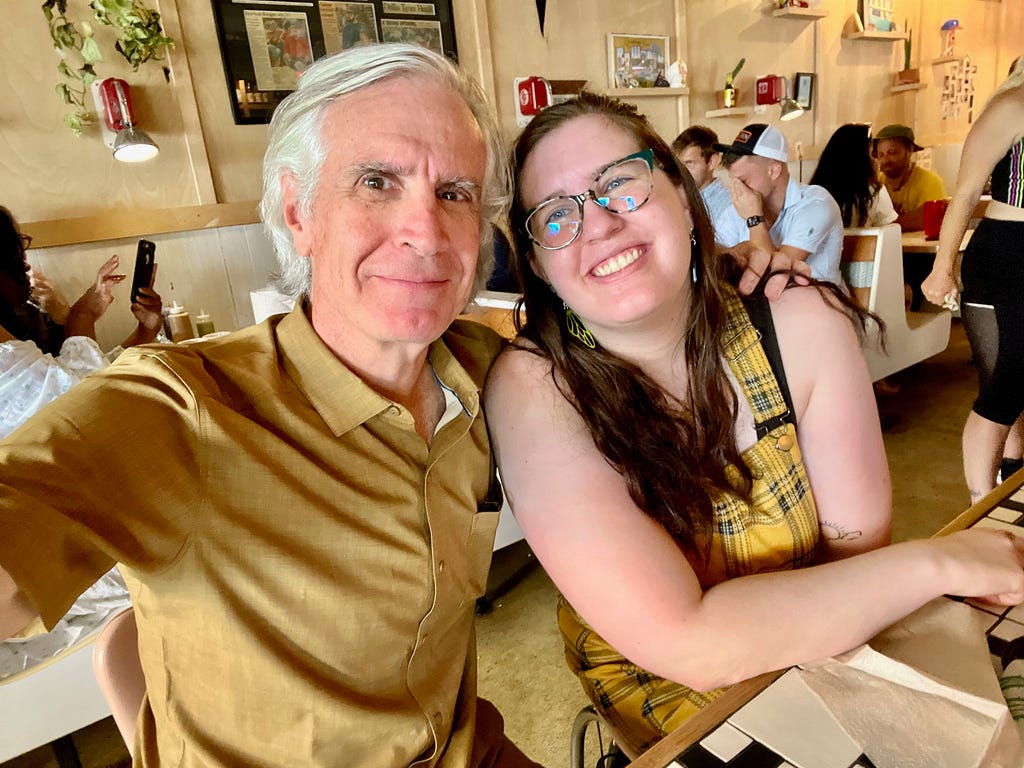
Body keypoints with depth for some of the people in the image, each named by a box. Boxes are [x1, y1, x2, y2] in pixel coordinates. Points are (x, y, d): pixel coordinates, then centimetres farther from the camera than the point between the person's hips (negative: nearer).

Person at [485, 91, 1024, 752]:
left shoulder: (803, 325, -16)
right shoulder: (533, 389, -25)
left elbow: (858, 547, -12)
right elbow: (688, 645, -29)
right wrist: (945, 562, -23)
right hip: (664, 694, -5)